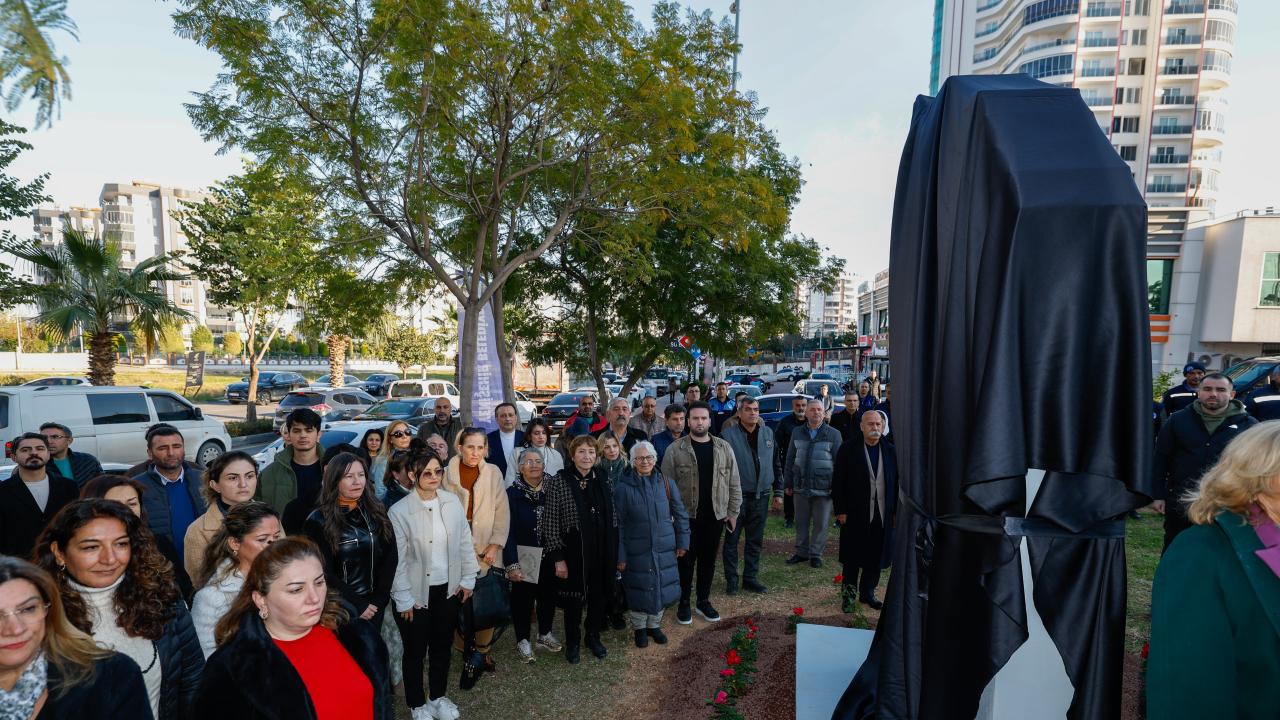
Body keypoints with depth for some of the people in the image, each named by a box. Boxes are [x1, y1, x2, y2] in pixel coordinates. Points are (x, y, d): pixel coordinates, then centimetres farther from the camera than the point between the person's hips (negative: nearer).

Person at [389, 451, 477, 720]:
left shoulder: (453, 502, -6)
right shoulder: (399, 512, -17)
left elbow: (465, 542, 2)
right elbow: (397, 560, -13)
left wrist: (468, 578, 3)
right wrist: (403, 599, -10)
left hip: (448, 588, 4)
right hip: (416, 593, -3)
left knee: (443, 646, 20)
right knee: (415, 651, 15)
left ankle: (437, 696, 43)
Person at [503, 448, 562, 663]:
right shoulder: (512, 494, -11)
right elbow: (508, 530, -13)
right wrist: (512, 564, -18)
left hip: (548, 557, 3)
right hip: (523, 557, -3)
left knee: (548, 596, 15)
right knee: (523, 598, 9)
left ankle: (545, 634, 36)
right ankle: (523, 640, 28)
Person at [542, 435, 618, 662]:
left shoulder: (603, 481, 1)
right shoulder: (558, 482, -11)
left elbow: (612, 518, 9)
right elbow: (550, 523, -10)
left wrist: (614, 554, 9)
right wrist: (558, 558, -12)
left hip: (602, 552, 4)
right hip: (574, 553, -3)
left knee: (599, 596, 15)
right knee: (573, 599, 11)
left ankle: (594, 637, 39)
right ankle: (572, 642, 35)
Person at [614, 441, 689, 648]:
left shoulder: (666, 484, -3)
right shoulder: (623, 488, -10)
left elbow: (680, 515, 6)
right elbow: (619, 524, -7)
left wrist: (682, 542, 5)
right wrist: (621, 556, -7)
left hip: (664, 549, 3)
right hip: (636, 551, -2)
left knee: (660, 588, 13)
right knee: (639, 590, 10)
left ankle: (654, 625, 36)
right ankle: (639, 628, 33)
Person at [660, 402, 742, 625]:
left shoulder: (724, 448, 3)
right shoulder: (675, 449, -6)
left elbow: (734, 483, 6)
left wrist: (733, 512, 3)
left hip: (715, 515, 3)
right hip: (686, 516, -2)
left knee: (708, 560, 13)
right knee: (686, 560, 6)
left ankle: (704, 601, 30)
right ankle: (684, 603, 23)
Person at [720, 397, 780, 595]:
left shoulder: (768, 433, 7)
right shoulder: (728, 435, -8)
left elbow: (775, 464, 12)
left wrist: (778, 491, 11)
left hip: (761, 496, 4)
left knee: (755, 541, 14)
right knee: (732, 540, 5)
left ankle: (750, 578, 27)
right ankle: (731, 579, 18)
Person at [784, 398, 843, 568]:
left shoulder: (833, 434, -1)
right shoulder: (797, 433, 8)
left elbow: (839, 462, -1)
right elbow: (790, 460, 11)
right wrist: (787, 483, 9)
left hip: (824, 488, -3)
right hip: (801, 487, 3)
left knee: (821, 523, 5)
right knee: (801, 522, 11)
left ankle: (815, 554, 19)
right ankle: (801, 552, 24)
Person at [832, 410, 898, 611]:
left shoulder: (891, 451, 6)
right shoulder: (847, 450, -4)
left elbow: (897, 482, 9)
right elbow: (838, 482, -4)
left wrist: (896, 511, 4)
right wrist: (840, 511, -8)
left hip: (883, 515, 3)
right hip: (855, 513, -3)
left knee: (876, 558, 11)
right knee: (853, 557, 5)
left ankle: (868, 593, 27)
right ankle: (849, 594, 19)